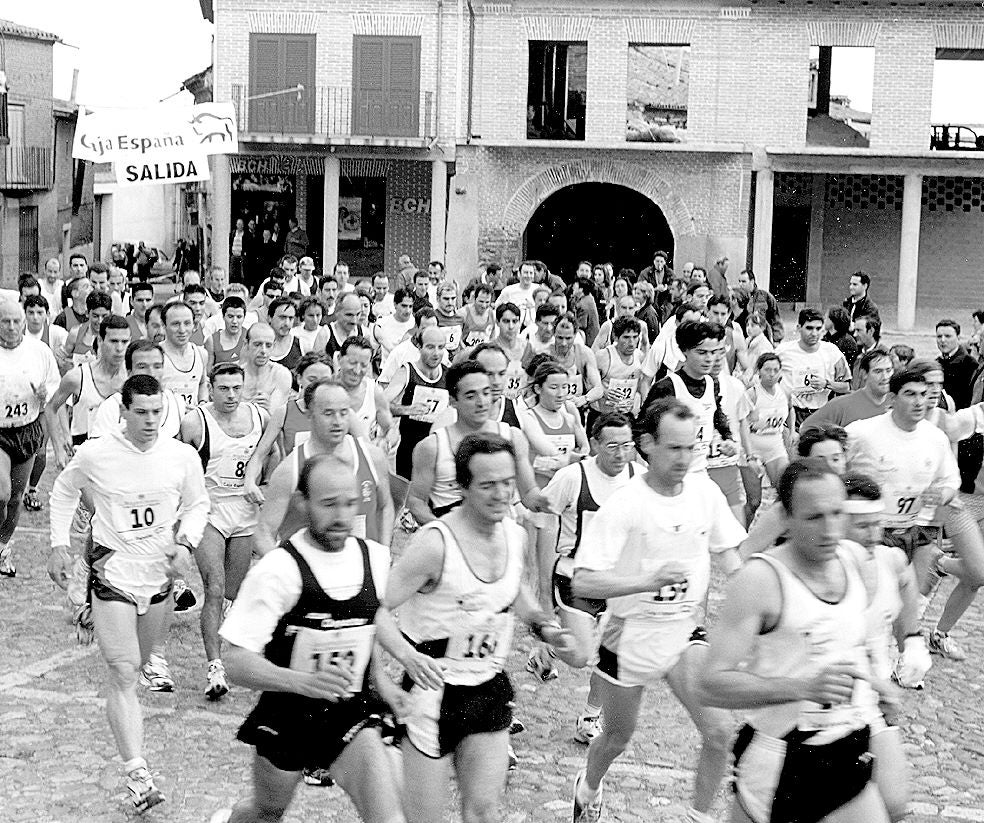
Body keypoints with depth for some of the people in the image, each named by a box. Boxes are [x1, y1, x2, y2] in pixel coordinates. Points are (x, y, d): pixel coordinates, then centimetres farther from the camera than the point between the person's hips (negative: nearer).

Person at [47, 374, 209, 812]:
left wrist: (185, 543, -8)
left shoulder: (183, 456, -7)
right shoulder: (94, 454, -11)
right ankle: (137, 775, -14)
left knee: (135, 665, 18)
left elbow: (197, 504, 9)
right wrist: (59, 544, 4)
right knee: (124, 674, -10)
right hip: (112, 573, -3)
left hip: (159, 574, 3)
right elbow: (64, 492, 9)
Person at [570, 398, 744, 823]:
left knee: (719, 730, -13)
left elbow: (727, 553, 11)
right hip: (631, 634, -3)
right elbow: (581, 582, -27)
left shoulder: (705, 491, -6)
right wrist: (650, 581, -37)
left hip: (685, 632, 3)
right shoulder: (623, 505, -21)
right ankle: (588, 788, 50)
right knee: (618, 737, 16)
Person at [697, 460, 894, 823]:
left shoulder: (853, 559, 2)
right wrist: (805, 687, -33)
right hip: (781, 765, -6)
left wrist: (866, 680, 13)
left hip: (849, 761, 6)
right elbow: (710, 684, -25)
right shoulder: (760, 579, -19)